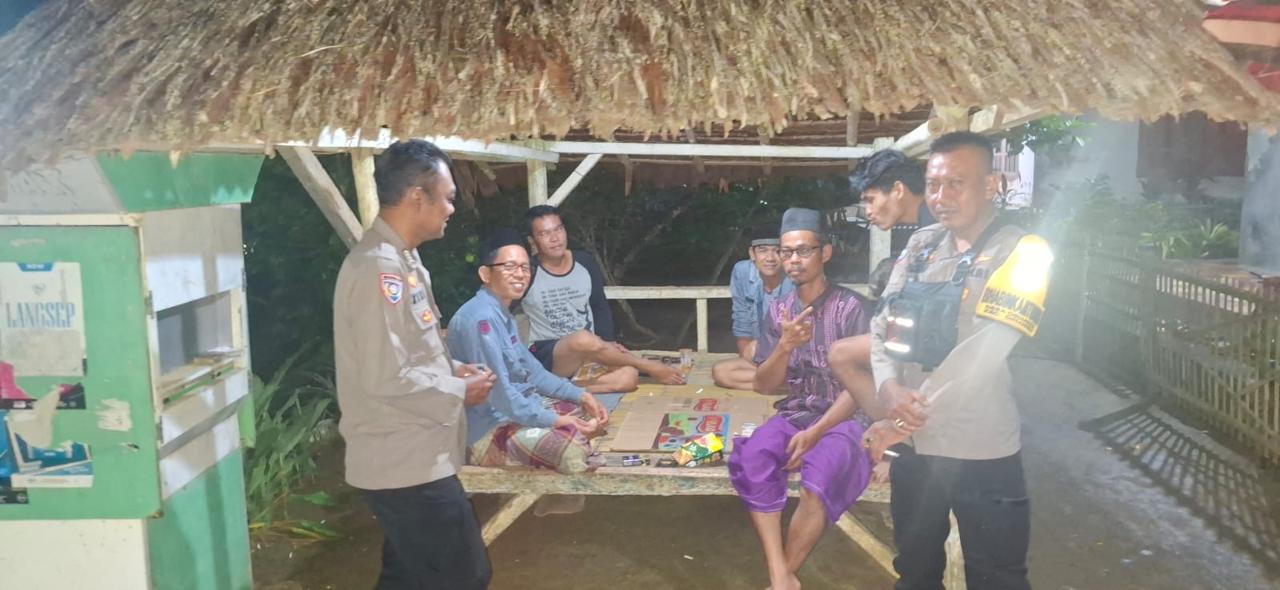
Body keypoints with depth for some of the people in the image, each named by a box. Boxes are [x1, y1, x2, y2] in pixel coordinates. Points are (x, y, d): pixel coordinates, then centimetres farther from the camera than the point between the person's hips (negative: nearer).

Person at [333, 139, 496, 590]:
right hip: (407, 465, -10)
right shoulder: (380, 268, -23)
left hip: (408, 458, 10)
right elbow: (387, 381, -27)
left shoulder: (398, 260, 11)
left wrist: (451, 369, 7)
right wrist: (458, 393, -14)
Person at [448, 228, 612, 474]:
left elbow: (532, 371, 16)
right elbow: (499, 393, -26)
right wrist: (555, 420, -23)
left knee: (592, 415, 15)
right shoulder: (481, 318, -21)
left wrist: (581, 396, 6)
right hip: (489, 428, -11)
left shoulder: (502, 315, 12)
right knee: (576, 449, -28)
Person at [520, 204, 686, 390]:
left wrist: (607, 343, -1)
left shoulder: (585, 262, 4)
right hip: (547, 356, -4)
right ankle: (650, 367, -15)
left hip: (588, 354, 4)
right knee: (583, 339, -37)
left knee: (628, 376, -24)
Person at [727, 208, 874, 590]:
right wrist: (786, 346, -15)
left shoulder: (849, 306, -8)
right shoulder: (779, 310, 6)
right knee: (750, 461, -28)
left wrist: (815, 433, -18)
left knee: (818, 478, -34)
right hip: (792, 414, 4)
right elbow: (764, 385, 4)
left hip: (841, 418, -4)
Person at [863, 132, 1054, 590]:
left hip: (982, 454, -5)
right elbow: (883, 327, 5)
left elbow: (980, 355, -21)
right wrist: (889, 388, -15)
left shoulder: (1021, 253, -12)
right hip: (915, 448, 5)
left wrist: (901, 424, -21)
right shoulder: (920, 246, 6)